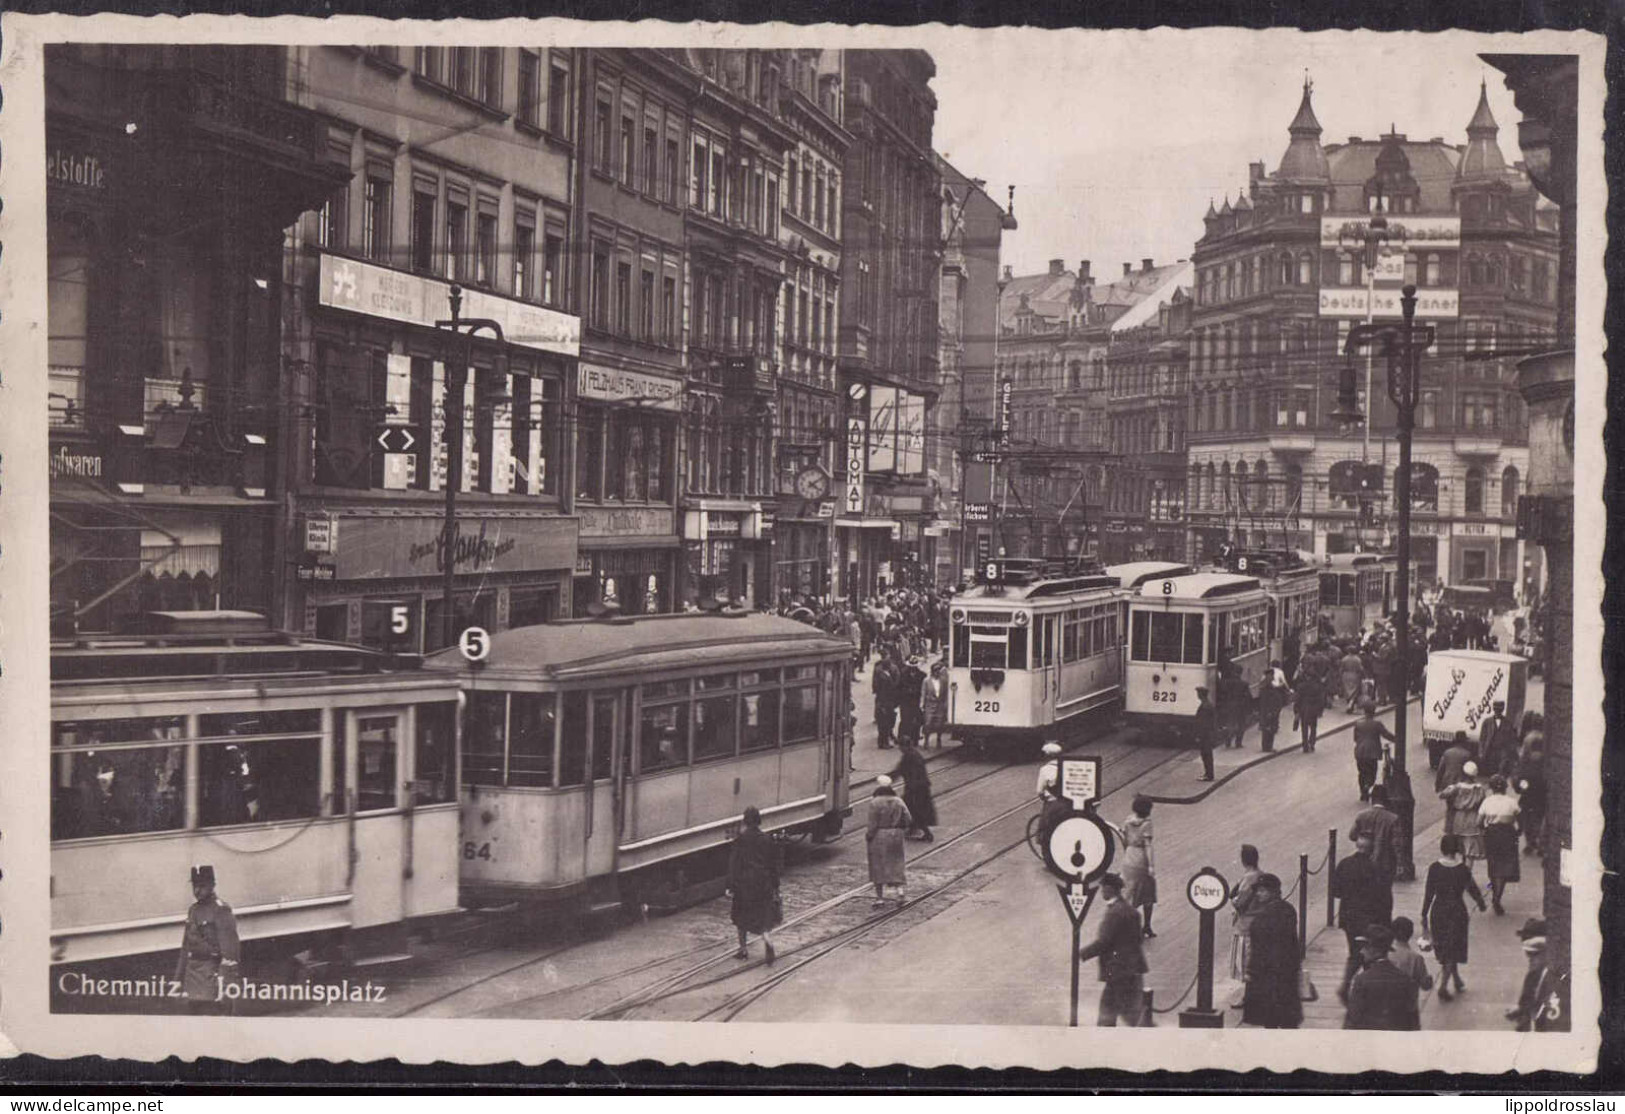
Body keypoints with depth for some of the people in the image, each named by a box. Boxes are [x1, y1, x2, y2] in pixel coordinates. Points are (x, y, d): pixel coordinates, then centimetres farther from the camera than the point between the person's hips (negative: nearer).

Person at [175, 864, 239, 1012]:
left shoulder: (221, 910, -9)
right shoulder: (193, 910, 16)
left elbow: (228, 947, -15)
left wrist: (224, 977, -21)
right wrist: (178, 977, 18)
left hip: (211, 971, -8)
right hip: (192, 970, 8)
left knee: (209, 1010, -13)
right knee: (194, 1009, 8)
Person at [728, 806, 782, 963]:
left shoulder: (740, 839, -9)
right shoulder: (766, 839, -3)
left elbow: (733, 863, -8)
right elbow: (773, 864, 3)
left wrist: (731, 885, -3)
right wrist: (775, 885, 11)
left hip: (743, 882, -1)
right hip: (763, 883, 1)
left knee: (741, 915, 16)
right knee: (765, 915, 9)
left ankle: (743, 948, 22)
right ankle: (767, 939, -19)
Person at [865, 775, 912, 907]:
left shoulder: (874, 803, -14)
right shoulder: (898, 802, 2)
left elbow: (873, 824, -15)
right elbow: (909, 820, 1)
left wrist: (867, 835, 0)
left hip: (879, 837, -4)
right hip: (896, 836, 4)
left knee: (879, 865, 5)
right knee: (896, 863, 14)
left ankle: (880, 896, 7)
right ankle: (900, 892, 3)